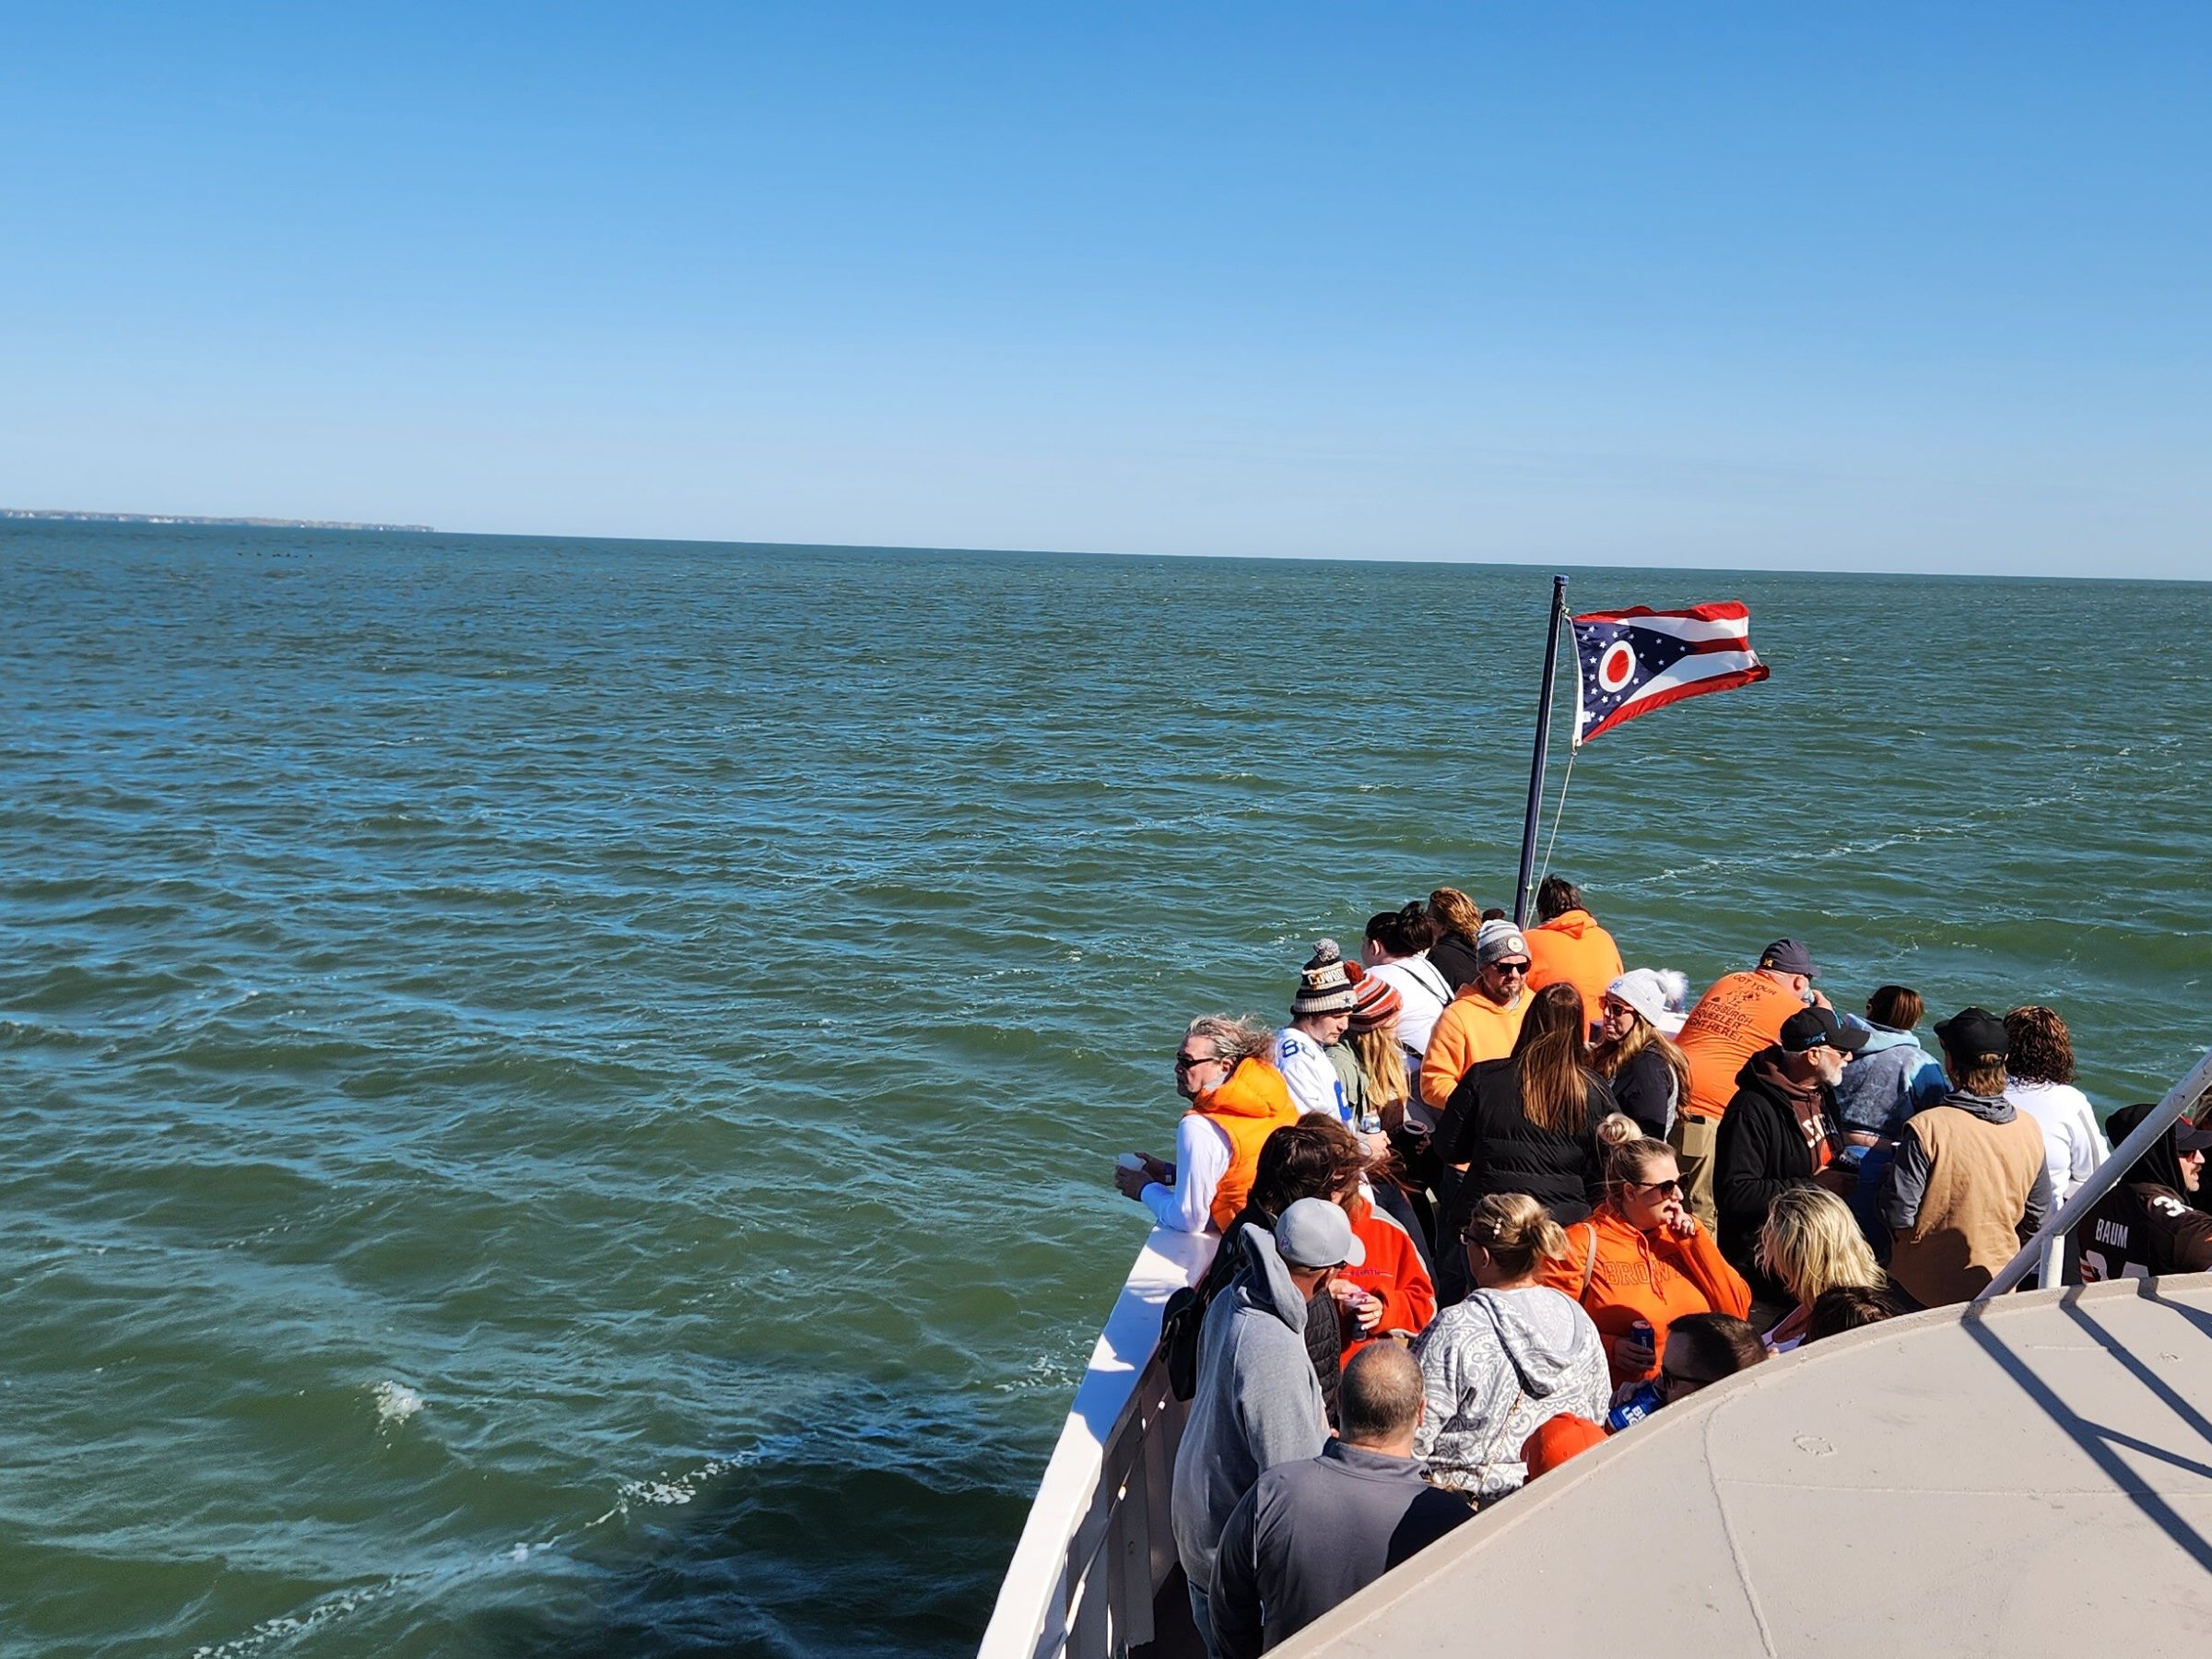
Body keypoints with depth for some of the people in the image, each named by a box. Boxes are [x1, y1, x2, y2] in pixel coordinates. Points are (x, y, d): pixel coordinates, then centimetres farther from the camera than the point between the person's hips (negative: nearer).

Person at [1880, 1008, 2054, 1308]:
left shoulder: (1927, 1129, -24)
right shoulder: (2029, 1129, -7)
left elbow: (1899, 1215, -20)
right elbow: (2038, 1218, 5)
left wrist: (1888, 1178, 1)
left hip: (1922, 1290, -4)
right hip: (1996, 1288, 4)